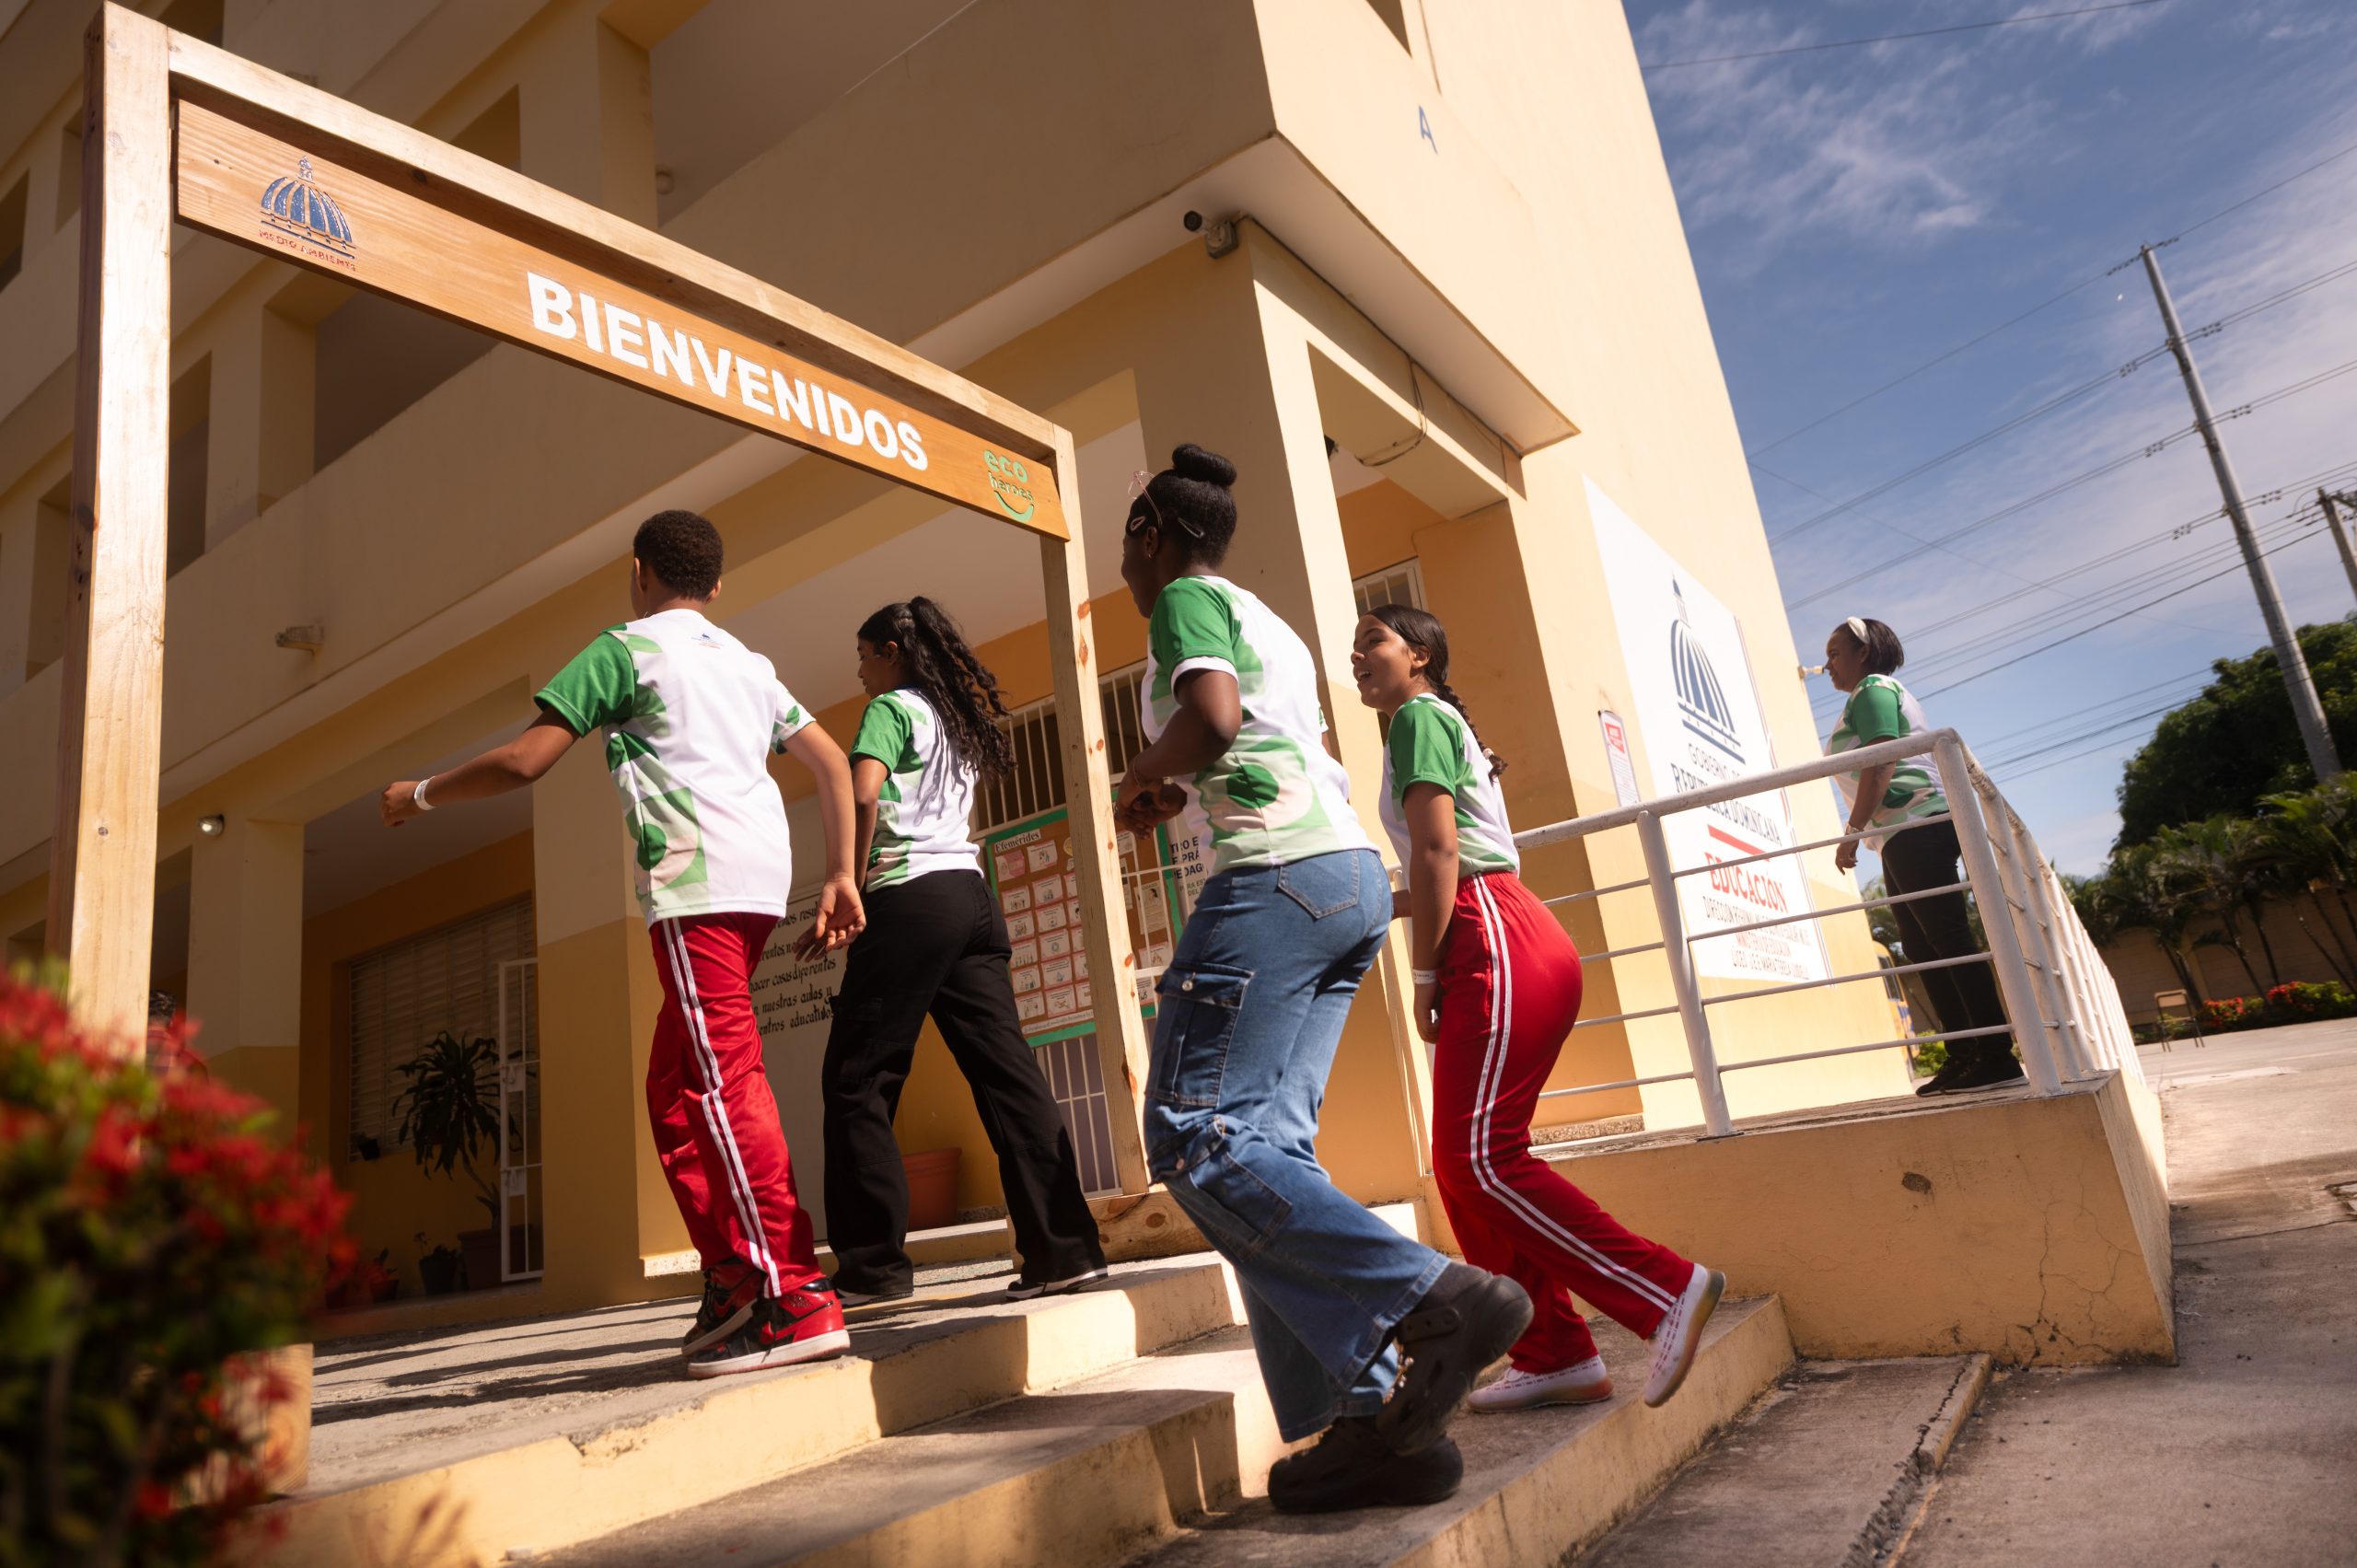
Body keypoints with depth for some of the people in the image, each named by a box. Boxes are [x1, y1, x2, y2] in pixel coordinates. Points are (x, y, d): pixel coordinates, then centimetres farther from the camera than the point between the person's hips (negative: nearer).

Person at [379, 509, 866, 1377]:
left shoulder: (626, 647, 5)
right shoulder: (748, 663, 26)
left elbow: (522, 759, 0)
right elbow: (832, 761, 18)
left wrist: (419, 793, 16)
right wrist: (840, 876, 15)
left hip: (698, 881, -8)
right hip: (759, 877, 8)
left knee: (724, 1083, -10)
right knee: (675, 1091, 13)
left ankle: (796, 1301, -14)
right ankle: (734, 1281, 13)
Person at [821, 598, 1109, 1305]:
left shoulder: (890, 708, -1)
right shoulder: (955, 718, 24)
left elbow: (863, 795, -19)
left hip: (911, 899, -8)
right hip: (971, 896, 8)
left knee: (857, 1080, 0)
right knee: (1007, 1069, 1)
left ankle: (871, 1264, 1)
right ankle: (1065, 1246, -3)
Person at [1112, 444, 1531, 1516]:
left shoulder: (1187, 600, 2)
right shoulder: (1269, 623, 28)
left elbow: (1212, 717, -18)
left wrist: (1140, 779, 0)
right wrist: (1179, 791, 29)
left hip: (1275, 874, -9)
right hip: (1353, 875, 9)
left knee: (1195, 1141, -9)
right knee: (1266, 1145, 5)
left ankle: (1435, 1299, -16)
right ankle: (1372, 1419, 0)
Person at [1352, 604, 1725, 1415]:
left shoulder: (1418, 716, -1)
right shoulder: (1441, 723, 28)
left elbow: (1437, 852, -13)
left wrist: (1425, 974, -11)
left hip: (1496, 949, -10)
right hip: (1510, 939, 10)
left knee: (1481, 1160, -14)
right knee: (1463, 1165, 7)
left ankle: (1666, 1289, -11)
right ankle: (1555, 1356, 9)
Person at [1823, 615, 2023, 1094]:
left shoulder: (1872, 689, -3)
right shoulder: (1874, 695, 26)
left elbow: (1880, 767, -16)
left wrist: (1852, 833, -18)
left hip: (1917, 826, -10)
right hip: (1904, 836, 10)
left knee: (1949, 941, -12)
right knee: (1922, 948, 8)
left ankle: (1997, 1056, -12)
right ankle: (1962, 1056, 8)